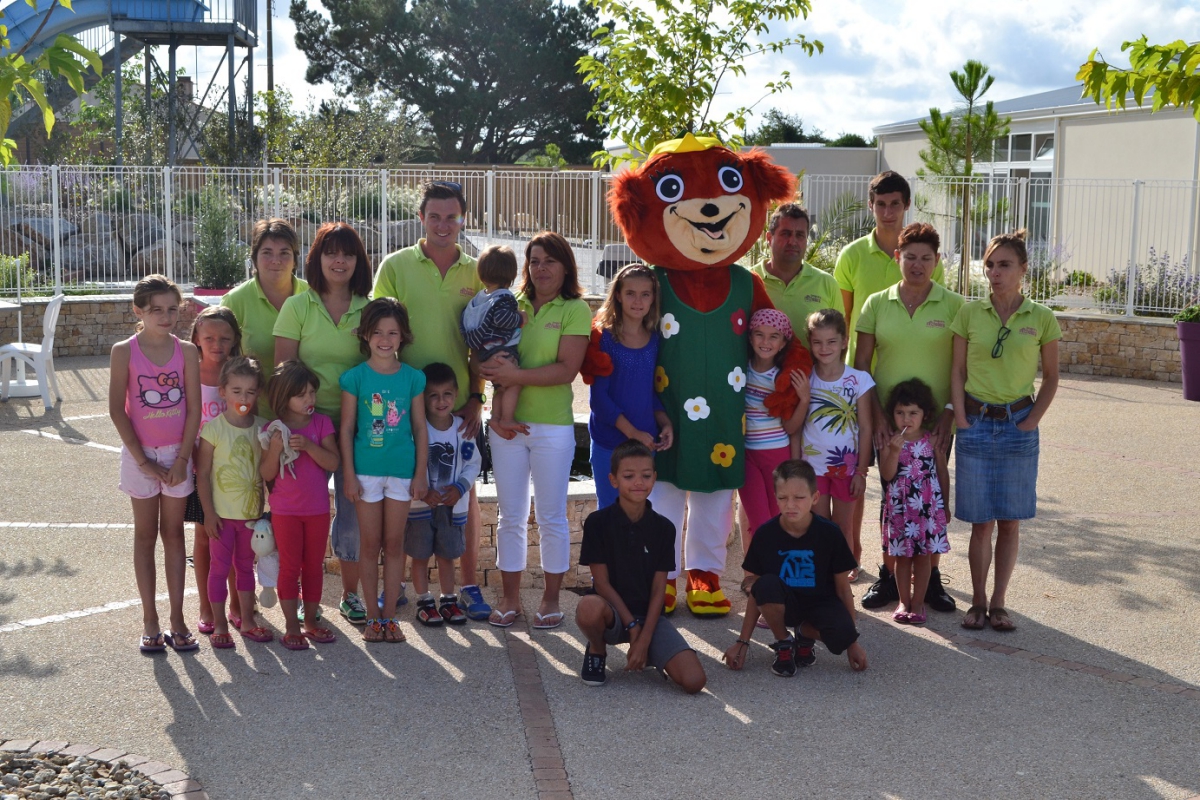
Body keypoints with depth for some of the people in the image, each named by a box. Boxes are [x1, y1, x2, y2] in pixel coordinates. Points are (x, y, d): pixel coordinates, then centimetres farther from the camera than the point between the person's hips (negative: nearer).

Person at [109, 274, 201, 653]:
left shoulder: (187, 351, -3)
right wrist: (142, 460, -10)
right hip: (140, 454, -1)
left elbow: (193, 408, -2)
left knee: (173, 533, 8)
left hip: (177, 454, 1)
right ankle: (150, 621, 13)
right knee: (145, 534, 7)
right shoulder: (124, 352, -8)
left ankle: (177, 618, 13)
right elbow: (117, 410, -8)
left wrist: (182, 458, -8)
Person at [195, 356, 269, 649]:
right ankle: (219, 624, 14)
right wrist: (209, 513, -11)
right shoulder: (214, 428, -11)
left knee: (246, 565, 15)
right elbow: (202, 474, -9)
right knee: (220, 566, 3)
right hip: (222, 513, -4)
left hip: (252, 512, 4)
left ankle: (247, 620, 26)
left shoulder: (263, 429, 0)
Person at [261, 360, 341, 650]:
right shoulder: (273, 430, -6)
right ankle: (291, 626, 8)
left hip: (318, 508, 2)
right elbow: (266, 474, -7)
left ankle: (311, 620, 22)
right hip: (285, 510, -2)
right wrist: (275, 449, -24)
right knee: (290, 566, 3)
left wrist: (309, 446, -24)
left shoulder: (322, 423, -2)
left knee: (314, 565, 11)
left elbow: (333, 462, -10)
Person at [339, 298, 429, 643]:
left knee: (394, 543, 7)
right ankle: (372, 616, 14)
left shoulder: (412, 378, 2)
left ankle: (389, 615, 14)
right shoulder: (355, 377, -3)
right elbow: (346, 429, -1)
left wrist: (421, 473, 3)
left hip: (402, 470, 1)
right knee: (371, 544, 6)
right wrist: (349, 474, -4)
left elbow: (420, 428, 5)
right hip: (366, 470, -1)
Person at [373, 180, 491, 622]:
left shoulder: (475, 272, 6)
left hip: (458, 402, 1)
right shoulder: (395, 266, 1)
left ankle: (470, 585, 16)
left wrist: (476, 397, -1)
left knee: (464, 492, 6)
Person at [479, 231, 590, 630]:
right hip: (506, 423, 4)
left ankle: (551, 598, 17)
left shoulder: (576, 310, -3)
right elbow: (486, 361, 6)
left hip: (552, 426, -4)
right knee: (510, 515, 10)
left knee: (551, 517, 5)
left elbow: (566, 370, -14)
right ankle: (509, 597, 20)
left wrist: (517, 376, -21)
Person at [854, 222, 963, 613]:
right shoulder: (877, 304, 3)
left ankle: (931, 578, 19)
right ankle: (889, 576, 19)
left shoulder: (954, 305, -1)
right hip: (889, 420, 1)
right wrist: (876, 412, -5)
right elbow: (861, 364, 4)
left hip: (936, 421, -1)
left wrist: (950, 411, -9)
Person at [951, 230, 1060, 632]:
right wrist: (961, 420, -4)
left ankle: (998, 603, 16)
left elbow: (1051, 377, 6)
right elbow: (957, 371, 3)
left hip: (1018, 425, 0)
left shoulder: (1041, 318, -2)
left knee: (1010, 521, 6)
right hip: (976, 422, 0)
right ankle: (978, 602, 14)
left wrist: (1031, 421, -2)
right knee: (981, 521, 3)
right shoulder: (969, 313, -1)